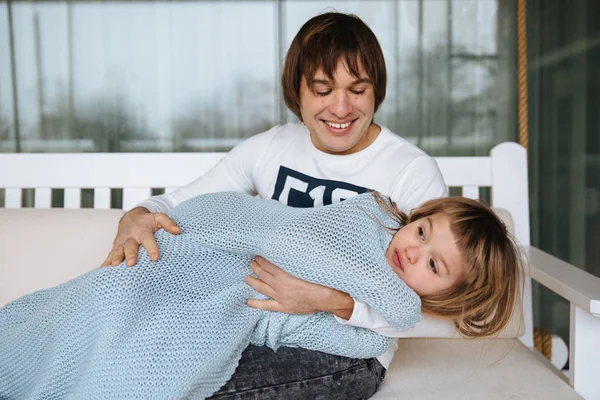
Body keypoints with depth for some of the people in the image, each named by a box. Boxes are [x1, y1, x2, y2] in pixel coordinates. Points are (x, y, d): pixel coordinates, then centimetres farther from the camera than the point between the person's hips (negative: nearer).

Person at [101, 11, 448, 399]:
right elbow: (176, 204, 2)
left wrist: (334, 301, -36)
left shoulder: (415, 173, -13)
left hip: (350, 353, -3)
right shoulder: (271, 148, 0)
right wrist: (137, 218, -22)